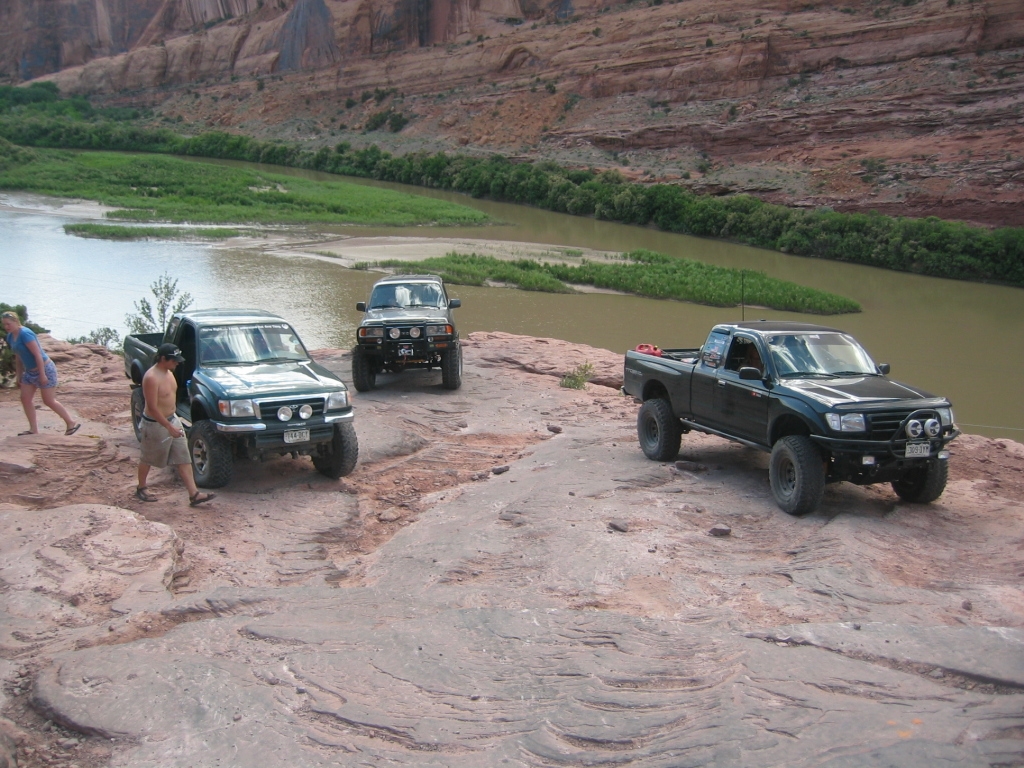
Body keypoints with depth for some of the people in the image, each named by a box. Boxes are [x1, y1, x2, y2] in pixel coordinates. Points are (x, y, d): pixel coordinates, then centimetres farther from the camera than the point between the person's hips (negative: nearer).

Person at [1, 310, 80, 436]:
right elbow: (18, 357, 14)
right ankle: (34, 429, 10)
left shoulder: (25, 334, -22)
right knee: (25, 398, 4)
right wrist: (19, 376, 14)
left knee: (49, 401, -4)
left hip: (45, 369, -9)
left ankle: (72, 423, 9)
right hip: (30, 372, 9)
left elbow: (38, 354, -24)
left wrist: (42, 375, -24)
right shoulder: (10, 337, 5)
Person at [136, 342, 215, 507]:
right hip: (155, 424, -8)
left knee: (184, 458, 3)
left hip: (172, 419, 8)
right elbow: (152, 408, -26)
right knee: (148, 458, 13)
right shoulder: (151, 378, -25)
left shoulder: (169, 372, 3)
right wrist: (169, 427, -25)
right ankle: (141, 488, 34)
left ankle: (194, 494, 3)